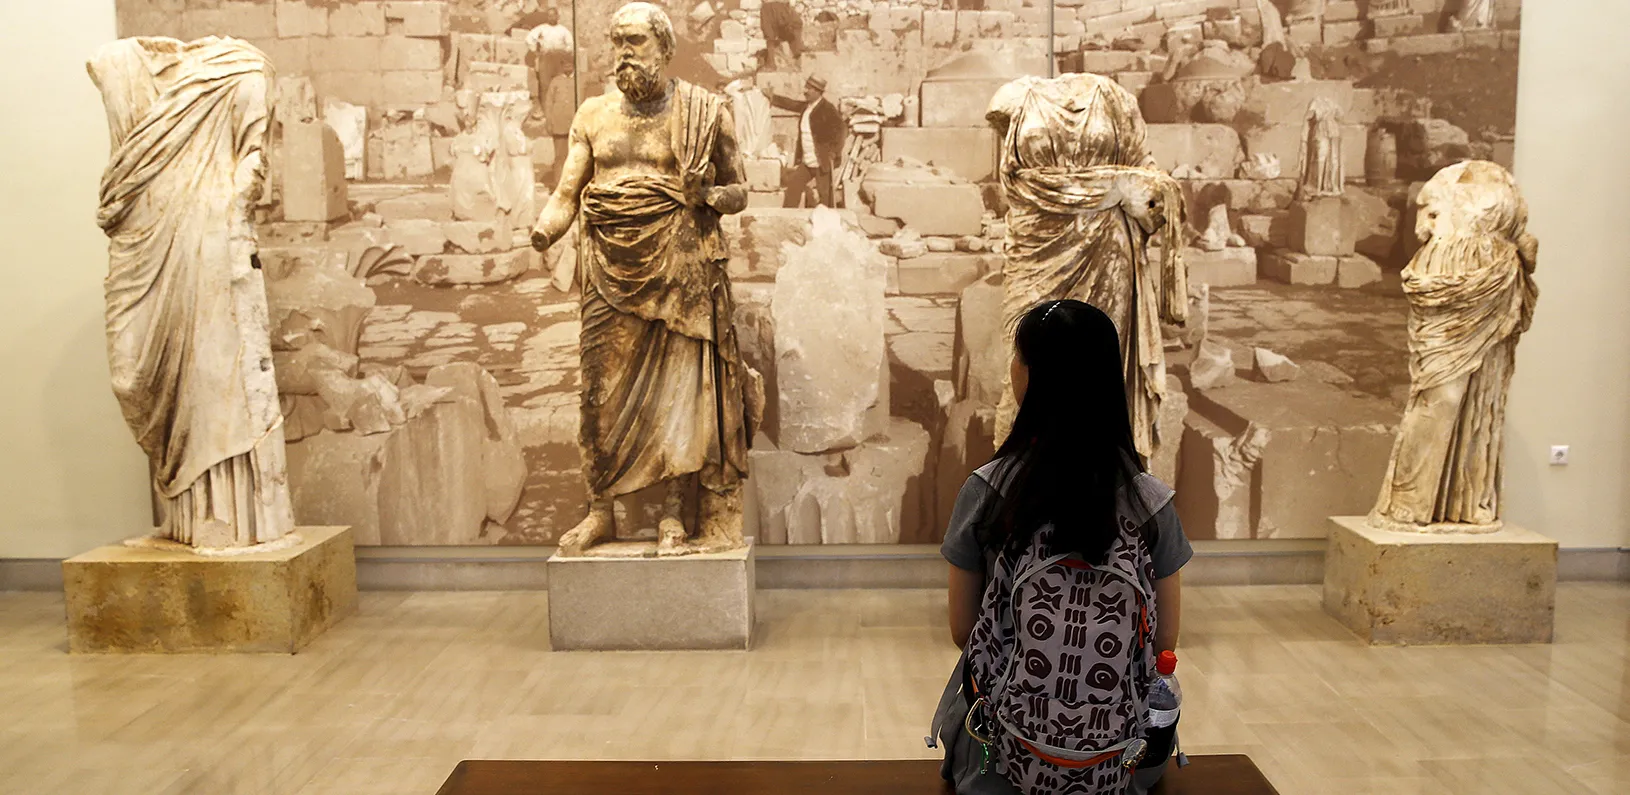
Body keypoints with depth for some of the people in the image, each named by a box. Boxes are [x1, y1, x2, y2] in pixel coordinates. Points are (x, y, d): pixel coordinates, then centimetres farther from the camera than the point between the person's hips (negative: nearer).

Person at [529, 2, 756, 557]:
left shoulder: (704, 114, 3)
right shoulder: (594, 115, 11)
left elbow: (739, 193, 6)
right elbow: (567, 191, 5)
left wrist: (708, 195, -16)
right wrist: (545, 228, -16)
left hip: (680, 271, -3)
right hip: (610, 273, 3)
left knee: (677, 392, -1)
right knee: (600, 392, 4)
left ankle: (673, 517, 9)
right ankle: (599, 511, 17)